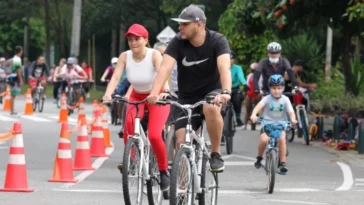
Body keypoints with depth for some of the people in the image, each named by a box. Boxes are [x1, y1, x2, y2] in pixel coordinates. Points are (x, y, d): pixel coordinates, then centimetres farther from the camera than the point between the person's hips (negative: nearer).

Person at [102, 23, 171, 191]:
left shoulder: (154, 55, -23)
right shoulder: (125, 56, -15)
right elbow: (115, 77, -26)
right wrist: (108, 94, -44)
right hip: (137, 97, 3)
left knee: (154, 136, -20)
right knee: (129, 124, -28)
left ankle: (164, 171, 1)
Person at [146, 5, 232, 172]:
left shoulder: (217, 41, -18)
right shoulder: (177, 42, -13)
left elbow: (224, 67, -33)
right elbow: (165, 68, -26)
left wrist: (226, 92, -52)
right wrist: (154, 93, -44)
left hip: (211, 92, -2)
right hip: (187, 98, 2)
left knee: (211, 108, -36)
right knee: (182, 142, -11)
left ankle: (216, 154, -17)